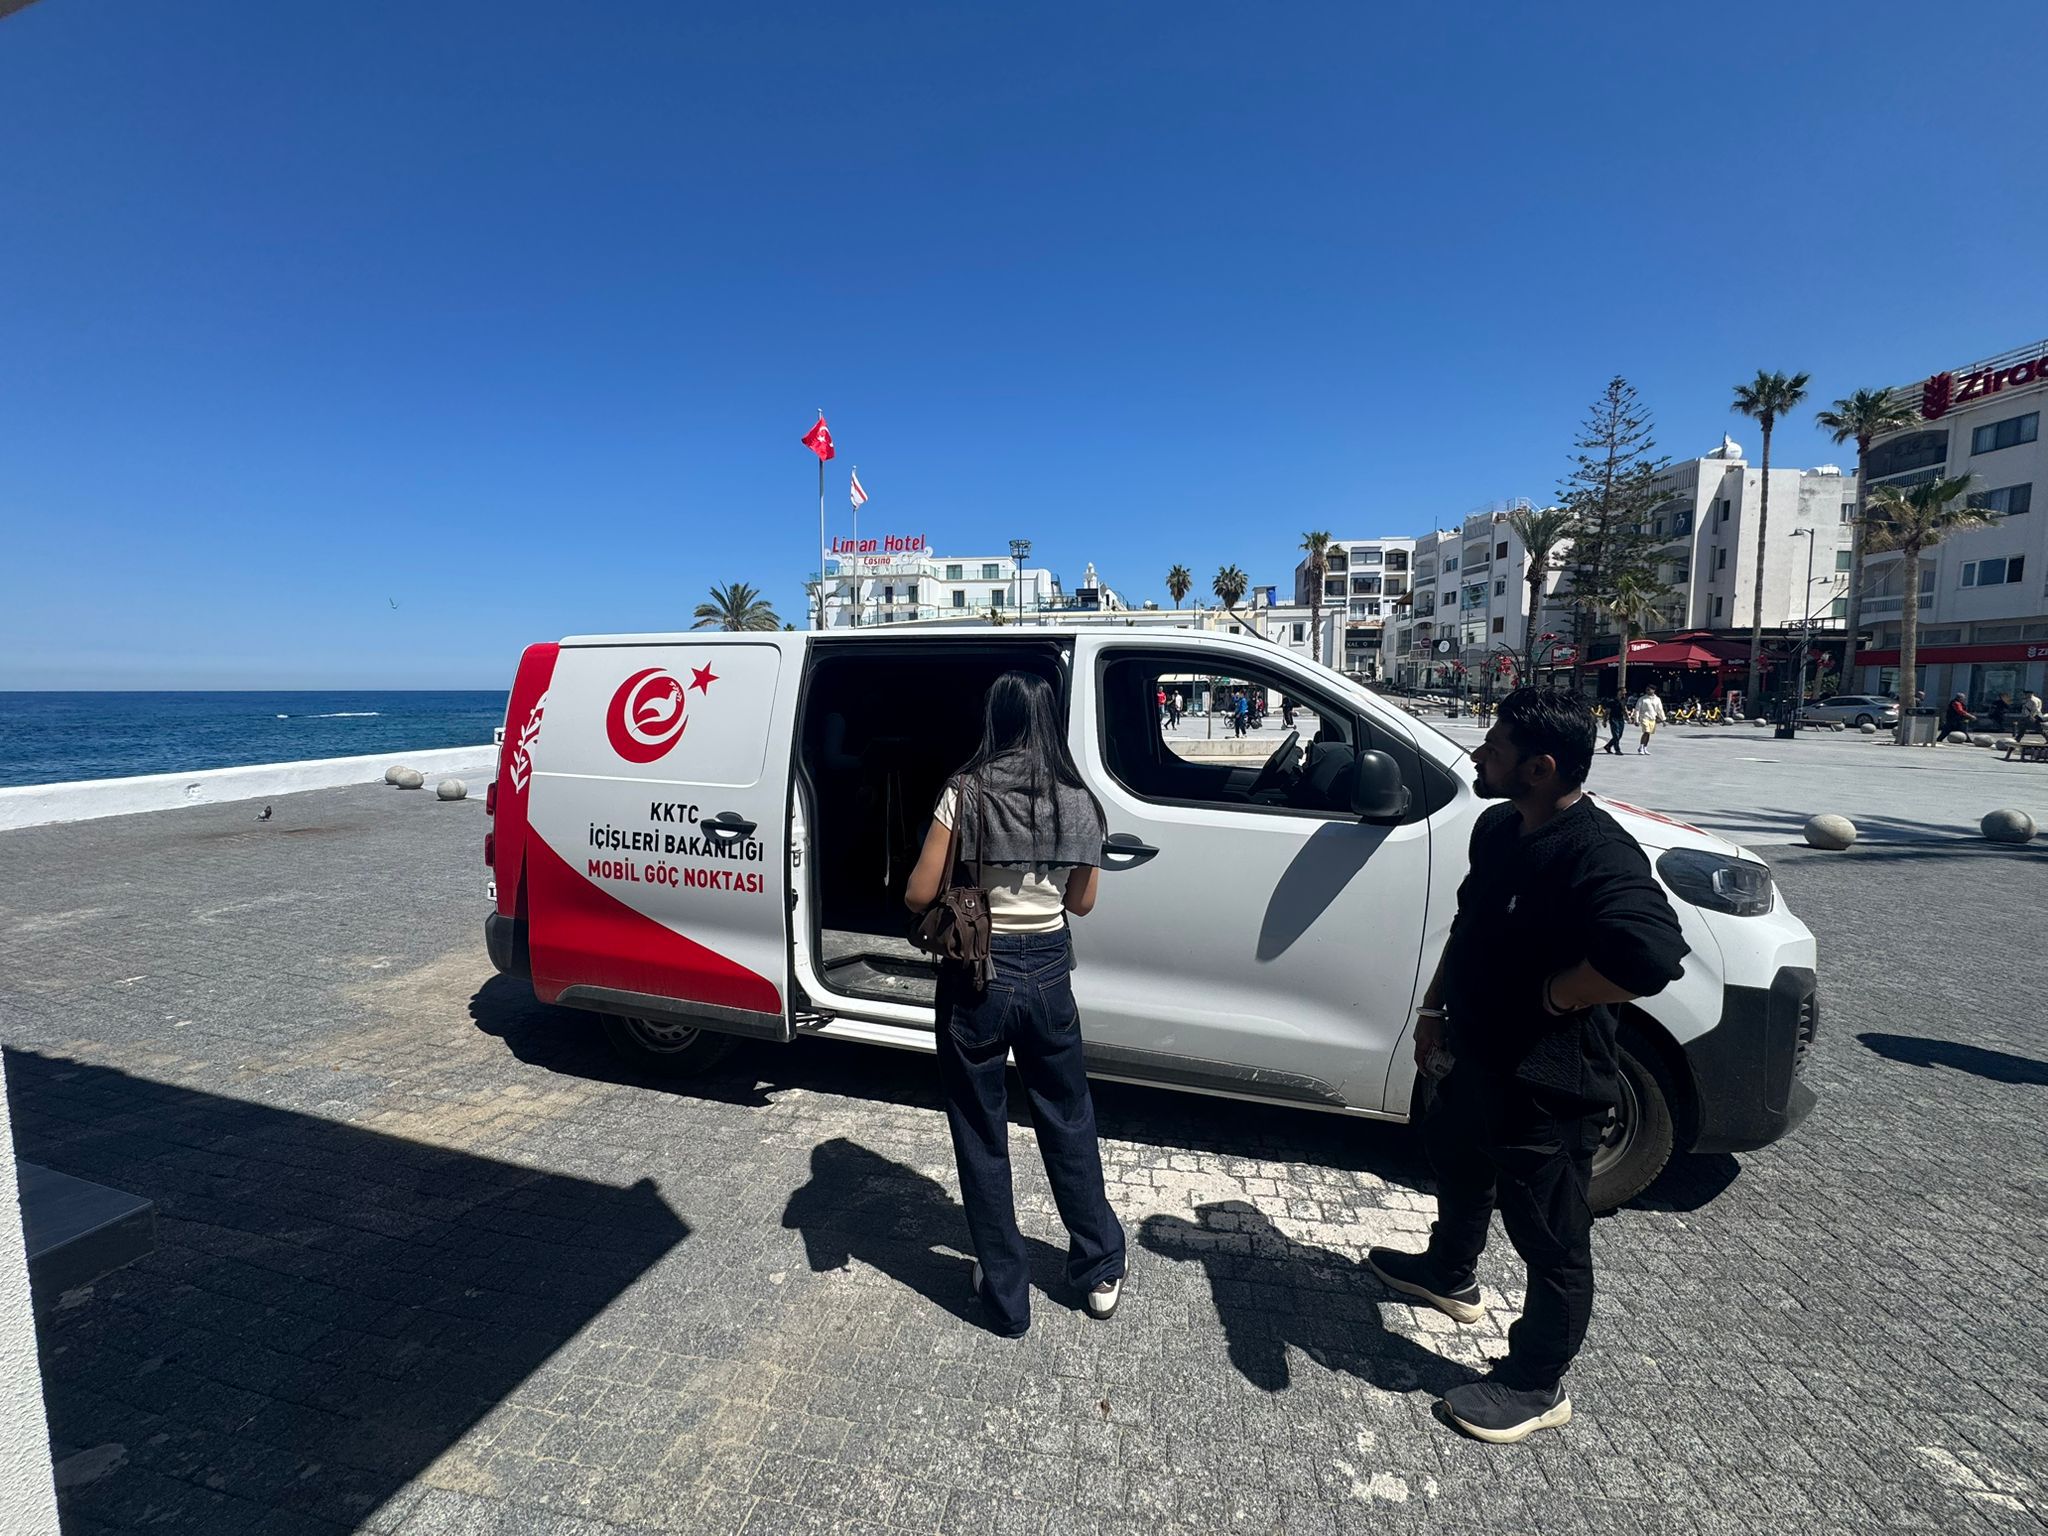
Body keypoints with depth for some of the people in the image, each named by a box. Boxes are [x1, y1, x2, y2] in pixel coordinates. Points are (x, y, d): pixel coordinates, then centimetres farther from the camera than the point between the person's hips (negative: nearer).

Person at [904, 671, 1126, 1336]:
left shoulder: (966, 792, -13)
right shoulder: (1076, 800, -3)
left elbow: (919, 895, -11)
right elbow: (1081, 902, 6)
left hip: (976, 975, -3)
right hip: (1048, 973, 3)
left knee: (981, 1135, 14)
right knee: (1068, 1122, 22)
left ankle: (1005, 1295, 28)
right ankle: (1101, 1271, 36)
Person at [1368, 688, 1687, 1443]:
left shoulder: (1597, 855, -28)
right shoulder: (1497, 827, 0)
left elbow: (1651, 956, -44)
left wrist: (1551, 996, -28)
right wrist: (1435, 1007, 16)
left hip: (1547, 1082, -9)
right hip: (1481, 1054, 9)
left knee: (1549, 1237, 11)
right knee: (1455, 1157, 30)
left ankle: (1536, 1385, 33)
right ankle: (1449, 1274, 57)